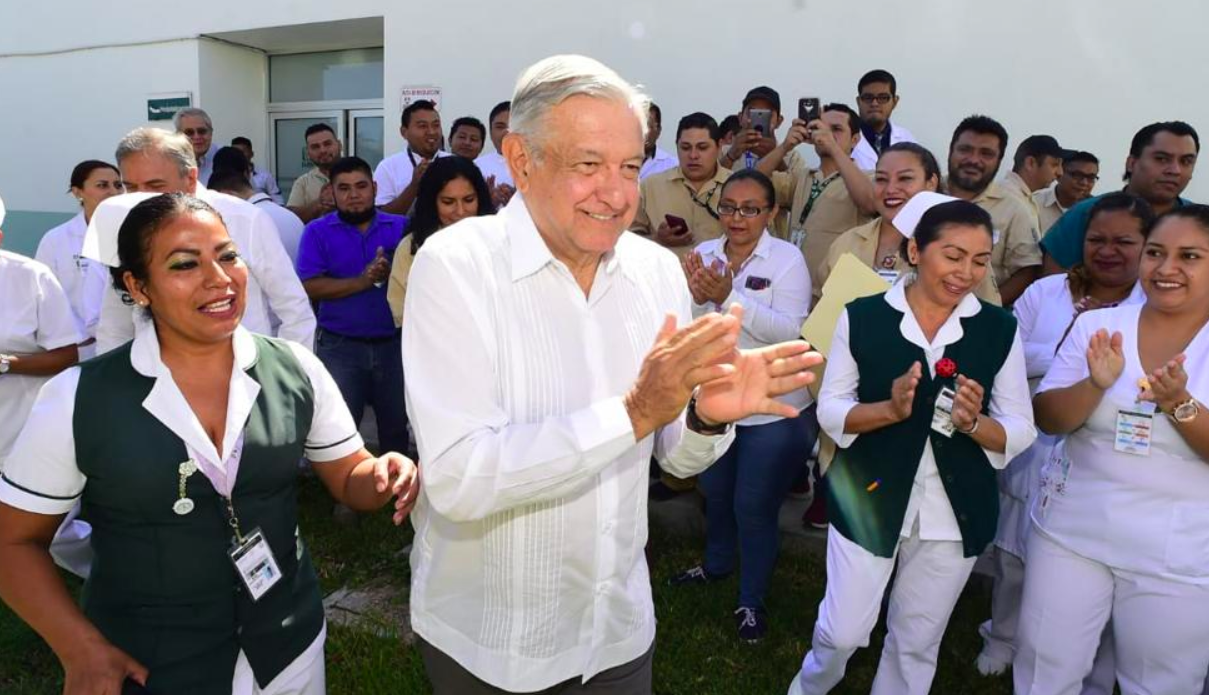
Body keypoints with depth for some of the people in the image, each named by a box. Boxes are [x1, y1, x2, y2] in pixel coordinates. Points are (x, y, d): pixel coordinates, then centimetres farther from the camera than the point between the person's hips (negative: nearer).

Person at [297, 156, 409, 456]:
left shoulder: (402, 227, 5)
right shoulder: (318, 231, 1)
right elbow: (311, 287, -10)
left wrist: (391, 275, -20)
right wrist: (363, 281, -18)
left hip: (394, 342, 2)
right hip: (340, 346, -1)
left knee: (396, 426, 15)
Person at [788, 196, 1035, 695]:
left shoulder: (1000, 329, -3)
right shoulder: (862, 317, -8)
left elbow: (1020, 432, -2)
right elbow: (830, 409, -6)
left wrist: (973, 422, -23)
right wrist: (890, 409, -24)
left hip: (955, 514, 2)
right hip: (868, 500, -2)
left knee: (917, 642, 17)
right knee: (843, 632, 7)